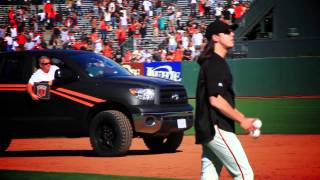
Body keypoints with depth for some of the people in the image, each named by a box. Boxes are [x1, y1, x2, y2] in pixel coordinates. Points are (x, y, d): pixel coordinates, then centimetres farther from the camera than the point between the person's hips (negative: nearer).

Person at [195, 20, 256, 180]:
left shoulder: (211, 63, 20)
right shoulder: (215, 64, -12)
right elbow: (215, 100, -20)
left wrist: (243, 118, 17)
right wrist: (241, 120, -14)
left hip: (208, 129, 10)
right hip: (217, 129, -10)